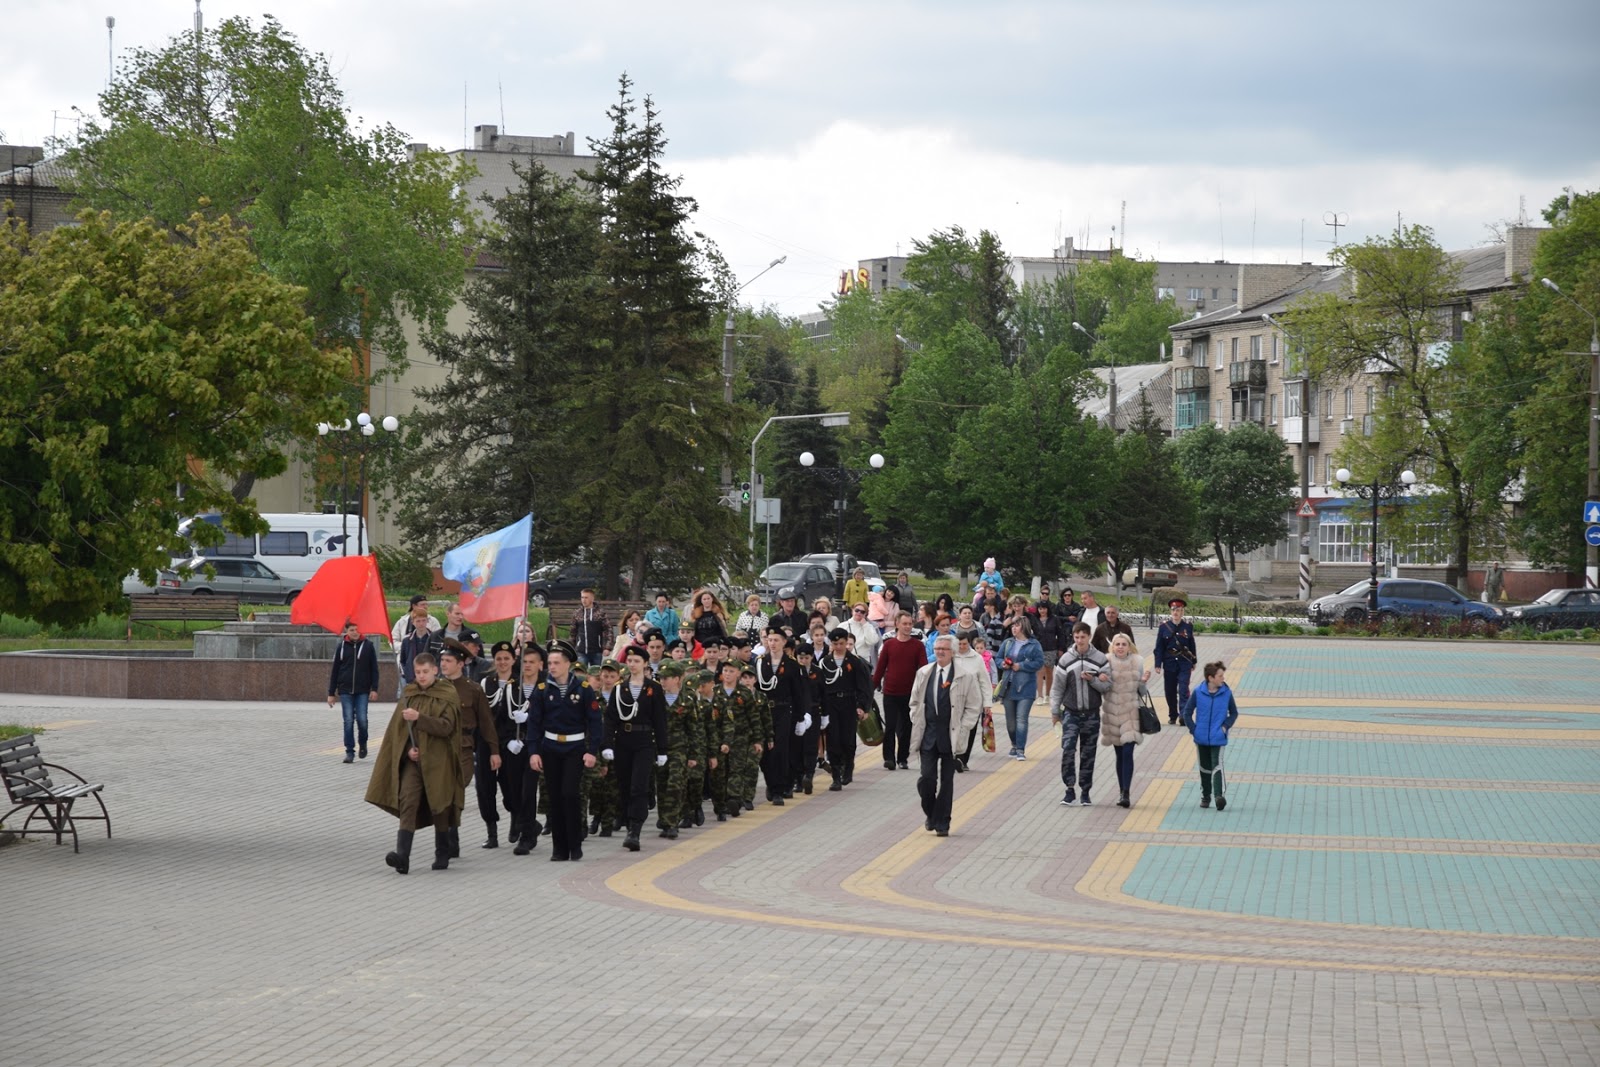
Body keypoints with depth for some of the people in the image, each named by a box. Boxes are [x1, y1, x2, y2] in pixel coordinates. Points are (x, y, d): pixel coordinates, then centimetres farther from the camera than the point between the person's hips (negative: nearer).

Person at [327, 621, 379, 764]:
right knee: (348, 721, -3)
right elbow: (334, 671, 8)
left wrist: (374, 689, -3)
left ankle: (363, 744, 19)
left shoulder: (368, 646, 2)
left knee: (362, 719, -8)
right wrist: (331, 693, 6)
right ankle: (350, 751, 2)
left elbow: (374, 669, 5)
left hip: (362, 691, -1)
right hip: (345, 690, 1)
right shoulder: (341, 647, 4)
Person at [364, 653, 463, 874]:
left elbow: (446, 727, -14)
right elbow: (398, 726, 9)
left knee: (439, 806, 6)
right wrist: (408, 748, -7)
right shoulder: (409, 694, 9)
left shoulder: (447, 695, -3)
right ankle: (402, 855, -23)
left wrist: (419, 718, -24)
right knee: (407, 802, -12)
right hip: (412, 759, 3)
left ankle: (442, 855, 22)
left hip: (437, 761, -3)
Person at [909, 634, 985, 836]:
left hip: (951, 737, -2)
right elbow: (915, 701, 17)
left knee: (947, 781, 3)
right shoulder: (923, 673, 7)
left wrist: (962, 729, -8)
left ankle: (942, 824, 11)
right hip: (928, 736, 2)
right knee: (927, 778, -6)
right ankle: (931, 814, 18)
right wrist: (917, 724, 7)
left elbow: (973, 707, -1)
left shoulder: (965, 676, -5)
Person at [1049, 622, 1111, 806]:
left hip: (1092, 714, 0)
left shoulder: (1100, 659, -1)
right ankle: (1070, 788, -2)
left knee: (1088, 754, 6)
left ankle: (1085, 791, 15)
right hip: (1071, 713, 0)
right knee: (1068, 750, -12)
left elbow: (1107, 686, 0)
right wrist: (1055, 711, 2)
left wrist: (1092, 680, -17)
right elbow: (1057, 688, 3)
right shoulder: (1066, 659, -2)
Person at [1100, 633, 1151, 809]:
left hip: (1131, 712, -1)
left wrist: (1143, 682, -11)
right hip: (1112, 712, 1)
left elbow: (1142, 691, 10)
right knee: (1120, 754, 8)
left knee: (1127, 753, -12)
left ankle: (1126, 794, -15)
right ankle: (1122, 792, 17)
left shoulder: (1137, 663, 4)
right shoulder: (1107, 662, 0)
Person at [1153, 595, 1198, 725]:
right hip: (1169, 663, 1)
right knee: (1170, 691, 8)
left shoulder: (1188, 626, 1)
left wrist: (1194, 662, 14)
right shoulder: (1164, 627, 0)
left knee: (1183, 690, -11)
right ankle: (1172, 716, 22)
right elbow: (1159, 647, 1)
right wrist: (1158, 664, -4)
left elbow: (1192, 644, 9)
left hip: (1184, 662, -1)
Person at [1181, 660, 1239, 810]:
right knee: (1205, 768, 13)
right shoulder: (1198, 693, -5)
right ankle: (1205, 796, 26)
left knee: (1217, 766, -16)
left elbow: (1234, 713, 8)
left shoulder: (1226, 693, -4)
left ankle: (1219, 795, -24)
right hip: (1201, 739, 2)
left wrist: (1226, 726, -5)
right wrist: (1193, 729, -3)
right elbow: (1187, 712, 5)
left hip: (1218, 739, -2)